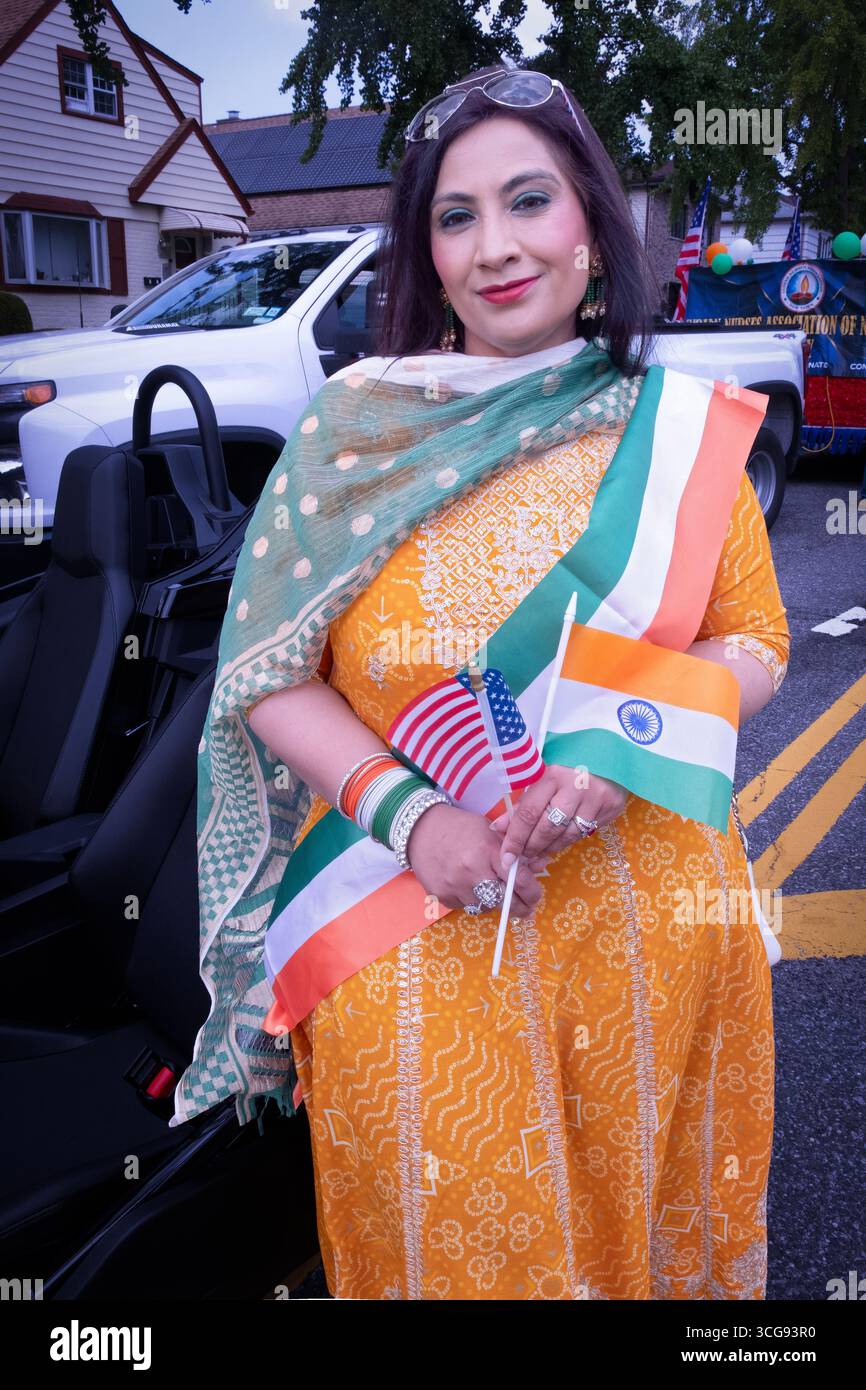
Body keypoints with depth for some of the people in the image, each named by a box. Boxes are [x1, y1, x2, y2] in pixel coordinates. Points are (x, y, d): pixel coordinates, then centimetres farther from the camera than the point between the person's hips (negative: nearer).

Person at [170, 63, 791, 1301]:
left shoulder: (684, 427, -1)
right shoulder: (351, 429, -4)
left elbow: (755, 645, 4)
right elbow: (270, 675, -3)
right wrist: (408, 815, -18)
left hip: (648, 926, 2)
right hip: (408, 934, -1)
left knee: (642, 1220, 20)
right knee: (447, 1239, 15)